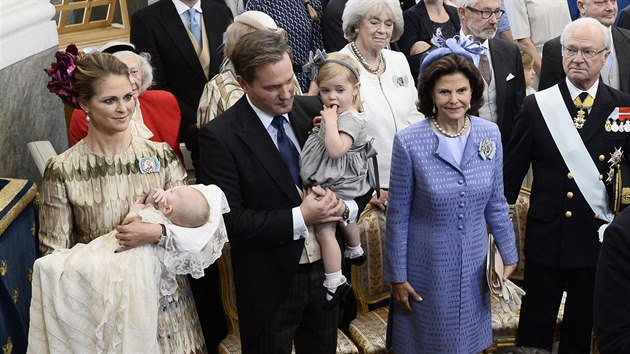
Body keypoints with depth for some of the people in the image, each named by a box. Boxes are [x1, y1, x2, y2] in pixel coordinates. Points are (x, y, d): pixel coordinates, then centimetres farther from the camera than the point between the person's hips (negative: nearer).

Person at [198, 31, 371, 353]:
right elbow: (230, 220, -18)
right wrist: (299, 218, -21)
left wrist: (344, 206, -15)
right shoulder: (220, 136, -16)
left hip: (328, 267, 5)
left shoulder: (314, 110, -3)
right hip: (270, 282, -4)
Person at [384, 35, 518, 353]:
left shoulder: (489, 134, -5)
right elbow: (398, 216, -9)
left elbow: (495, 203, 6)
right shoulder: (408, 142, -16)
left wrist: (509, 255, 9)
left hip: (474, 264, 3)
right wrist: (397, 276, -5)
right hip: (426, 267, -3)